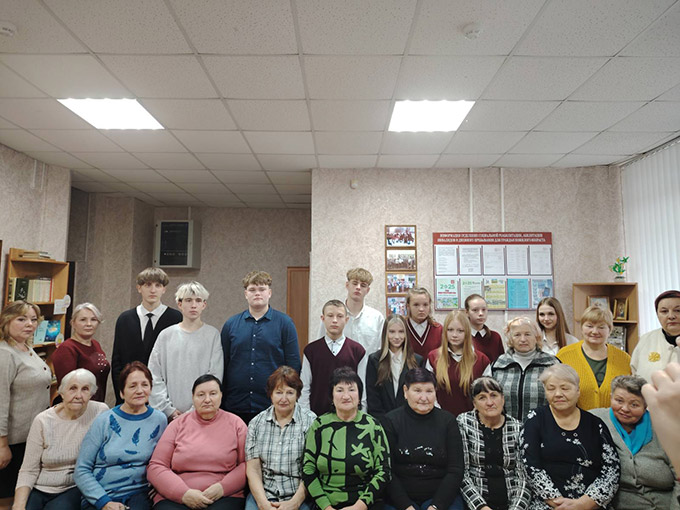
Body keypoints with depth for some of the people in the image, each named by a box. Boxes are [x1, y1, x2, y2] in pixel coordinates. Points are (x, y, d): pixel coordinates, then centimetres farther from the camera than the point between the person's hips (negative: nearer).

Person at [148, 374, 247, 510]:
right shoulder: (178, 424, 9)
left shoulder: (235, 423, 7)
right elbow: (156, 467, 4)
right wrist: (184, 493, -10)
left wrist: (223, 487, -13)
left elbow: (247, 464, 3)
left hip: (224, 497, 0)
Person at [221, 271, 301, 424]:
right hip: (235, 407, 2)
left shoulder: (284, 323, 0)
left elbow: (293, 364, 0)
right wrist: (219, 403, 6)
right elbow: (222, 364, 9)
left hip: (273, 406, -2)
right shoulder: (231, 324, 6)